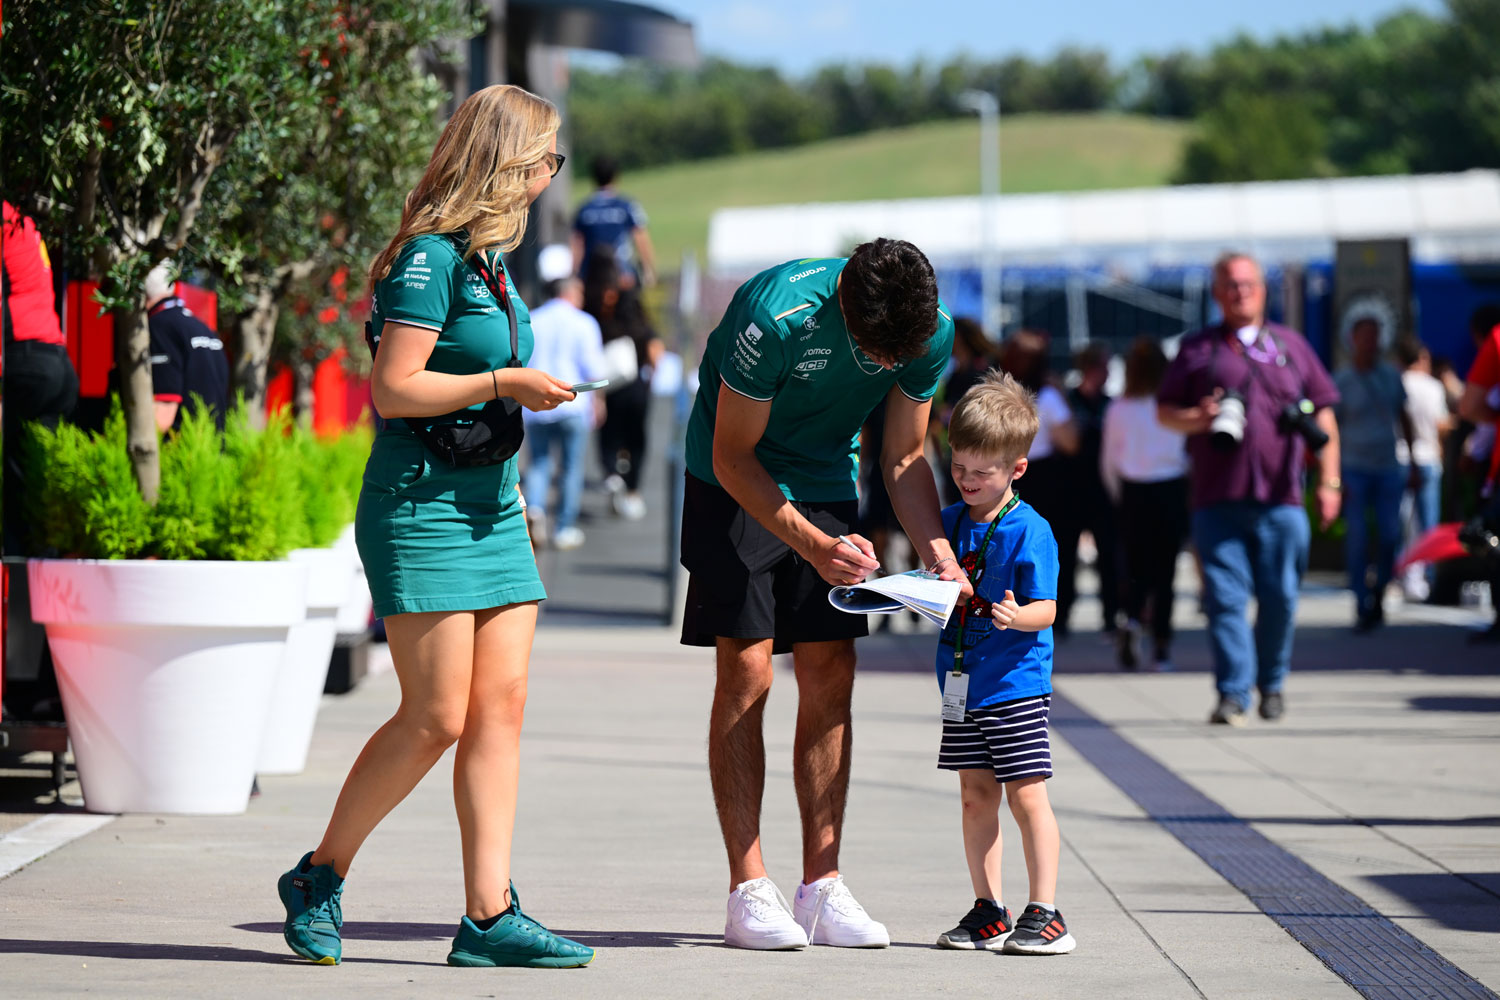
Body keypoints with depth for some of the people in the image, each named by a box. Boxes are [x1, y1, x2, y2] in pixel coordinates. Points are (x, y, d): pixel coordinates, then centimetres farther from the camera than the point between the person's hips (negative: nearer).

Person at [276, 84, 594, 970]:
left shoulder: (491, 257, 15)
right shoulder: (431, 256, -12)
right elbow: (394, 389, -17)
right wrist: (505, 383, -15)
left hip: (491, 513, 9)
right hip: (422, 509, -9)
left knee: (501, 706, 1)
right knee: (437, 719, -8)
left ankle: (490, 914, 0)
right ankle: (318, 879, 9)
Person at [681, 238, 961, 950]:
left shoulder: (931, 333, -17)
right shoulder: (776, 316, -32)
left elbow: (903, 460, -2)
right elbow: (732, 457, -21)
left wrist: (940, 556, -16)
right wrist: (810, 544, -30)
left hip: (827, 486, 5)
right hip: (738, 486, -4)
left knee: (830, 678, -2)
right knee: (746, 672, -11)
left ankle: (822, 887, 1)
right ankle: (749, 892, -8)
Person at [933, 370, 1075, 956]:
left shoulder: (1028, 531, -11)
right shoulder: (951, 522, 9)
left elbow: (1046, 609, -14)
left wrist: (1017, 616, -34)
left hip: (1015, 683, -7)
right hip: (962, 682, 7)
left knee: (1026, 793, -6)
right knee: (976, 795, 8)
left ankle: (1044, 914, -2)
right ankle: (988, 912, 14)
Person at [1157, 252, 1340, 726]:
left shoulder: (1290, 345, 15)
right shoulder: (1197, 349, 12)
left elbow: (1323, 415, 15)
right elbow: (1163, 411, 12)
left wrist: (1329, 481, 7)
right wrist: (1196, 418, -10)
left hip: (1280, 497, 1)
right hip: (1218, 498, -1)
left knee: (1279, 597, 3)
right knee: (1225, 597, -8)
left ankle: (1272, 683, 21)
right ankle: (1232, 693, -9)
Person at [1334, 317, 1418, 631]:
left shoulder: (1391, 377, 8)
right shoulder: (1341, 382, -4)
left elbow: (1404, 420, 16)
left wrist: (1414, 466, 14)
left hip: (1387, 468, 3)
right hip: (1354, 469, -3)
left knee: (1390, 537, -3)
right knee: (1357, 540, -6)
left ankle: (1378, 595, 18)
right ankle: (1363, 608, -1)